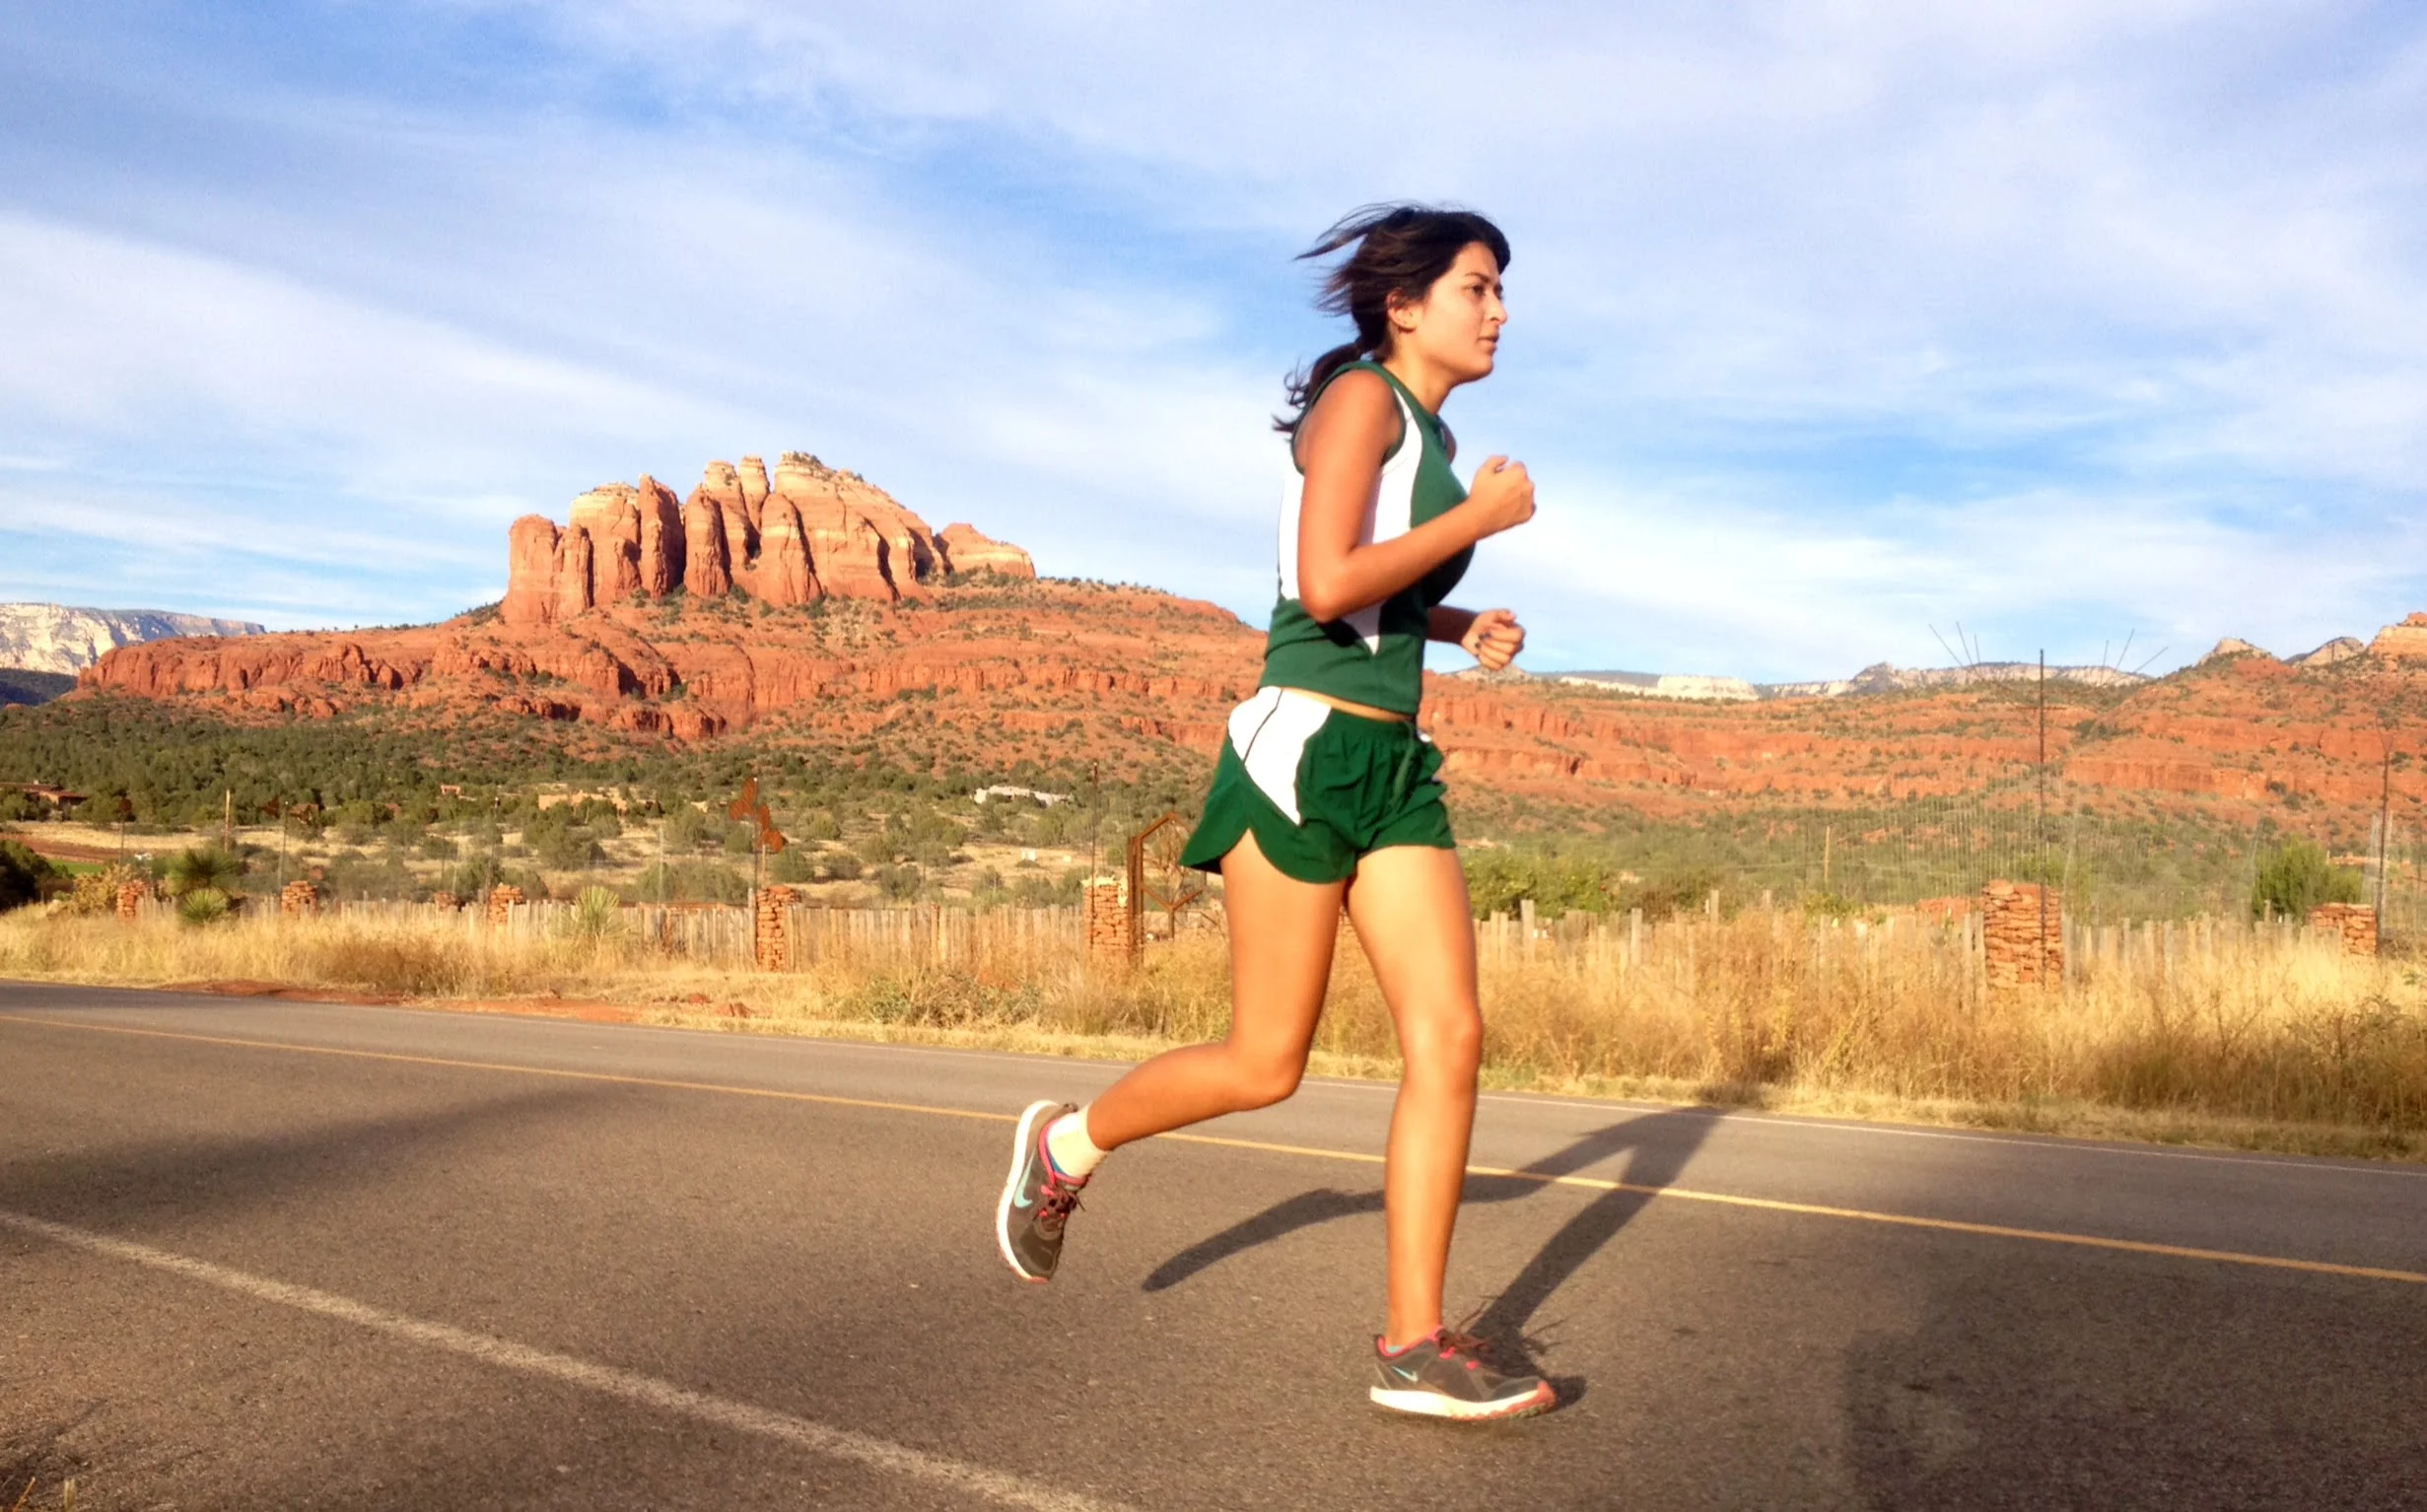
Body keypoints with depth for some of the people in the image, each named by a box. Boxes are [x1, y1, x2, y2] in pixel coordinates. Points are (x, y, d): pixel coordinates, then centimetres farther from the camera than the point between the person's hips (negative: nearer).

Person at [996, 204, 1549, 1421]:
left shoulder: (1431, 435, 19)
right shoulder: (1360, 398, -7)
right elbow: (1327, 586, -21)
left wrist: (1463, 626, 14)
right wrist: (1483, 516, -11)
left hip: (1393, 764, 8)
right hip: (1305, 748, -8)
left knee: (1450, 1037, -3)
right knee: (1266, 1066, 0)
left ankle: (1414, 1346, 3)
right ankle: (1067, 1143, 26)